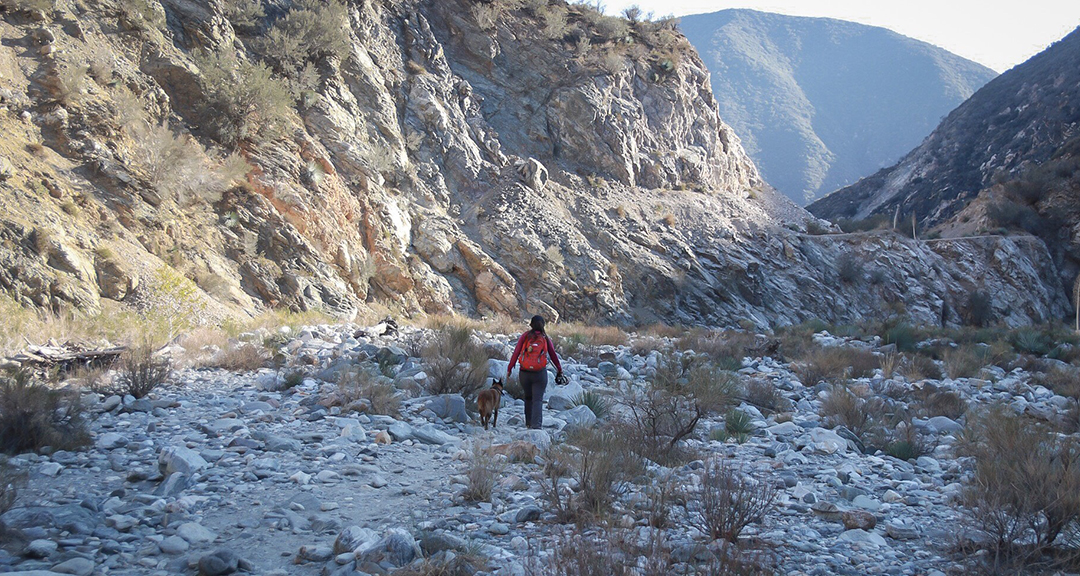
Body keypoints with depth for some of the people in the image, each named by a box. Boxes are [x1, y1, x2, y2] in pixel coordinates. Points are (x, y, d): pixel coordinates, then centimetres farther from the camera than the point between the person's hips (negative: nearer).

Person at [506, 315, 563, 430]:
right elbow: (553, 355, 5)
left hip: (524, 373, 1)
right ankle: (536, 424, -12)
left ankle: (529, 423, 28)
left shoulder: (525, 336, 0)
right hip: (540, 373, -1)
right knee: (538, 399, 1)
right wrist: (559, 370, 16)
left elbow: (516, 353, -4)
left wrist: (509, 369, 1)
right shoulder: (545, 338, 1)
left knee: (528, 398, 20)